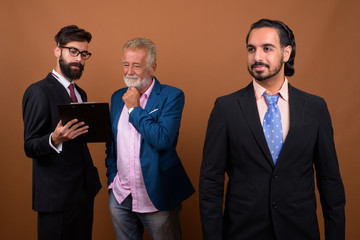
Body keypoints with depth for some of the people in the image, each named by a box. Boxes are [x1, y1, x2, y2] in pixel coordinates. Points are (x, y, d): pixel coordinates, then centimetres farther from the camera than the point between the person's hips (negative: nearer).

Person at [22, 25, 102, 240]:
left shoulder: (80, 93, 16)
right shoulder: (39, 92, -10)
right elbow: (30, 147, -15)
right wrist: (54, 139, -32)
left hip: (84, 191, 8)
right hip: (57, 196, -7)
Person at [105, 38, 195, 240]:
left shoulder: (171, 96, -9)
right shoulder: (118, 97, 9)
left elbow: (163, 140, -23)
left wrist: (135, 108, -16)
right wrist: (112, 180, 9)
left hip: (156, 199, -5)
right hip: (120, 197, 5)